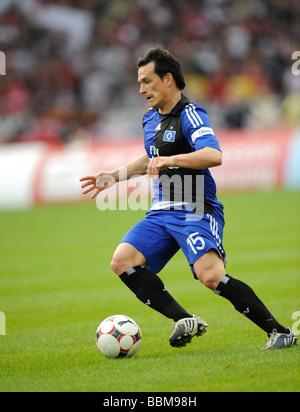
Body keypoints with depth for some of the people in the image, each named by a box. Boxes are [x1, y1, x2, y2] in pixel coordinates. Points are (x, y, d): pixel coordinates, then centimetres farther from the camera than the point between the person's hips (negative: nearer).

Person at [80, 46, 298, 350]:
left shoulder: (189, 115, -12)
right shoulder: (150, 119, 16)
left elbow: (213, 155, -29)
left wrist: (171, 160, -37)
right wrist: (114, 176, 29)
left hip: (196, 211, -9)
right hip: (161, 213, 9)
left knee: (210, 275, -28)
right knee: (122, 261, -12)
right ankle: (184, 321, -11)